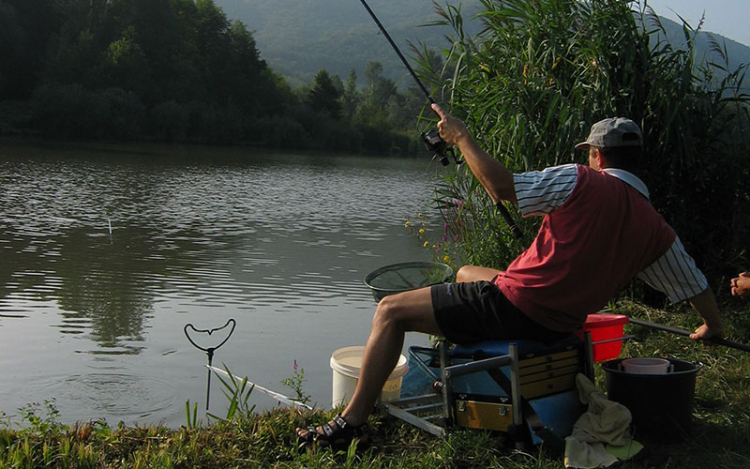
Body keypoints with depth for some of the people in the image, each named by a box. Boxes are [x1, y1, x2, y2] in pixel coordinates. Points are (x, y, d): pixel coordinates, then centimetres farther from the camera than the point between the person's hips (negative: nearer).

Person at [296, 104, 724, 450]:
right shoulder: (657, 229, 7)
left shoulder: (583, 182, -11)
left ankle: (353, 420, -2)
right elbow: (694, 282, 18)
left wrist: (461, 137, -4)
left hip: (516, 306, -8)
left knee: (392, 311, 2)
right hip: (561, 327, 8)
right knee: (467, 274, 34)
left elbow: (503, 187, -17)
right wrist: (714, 326, 38)